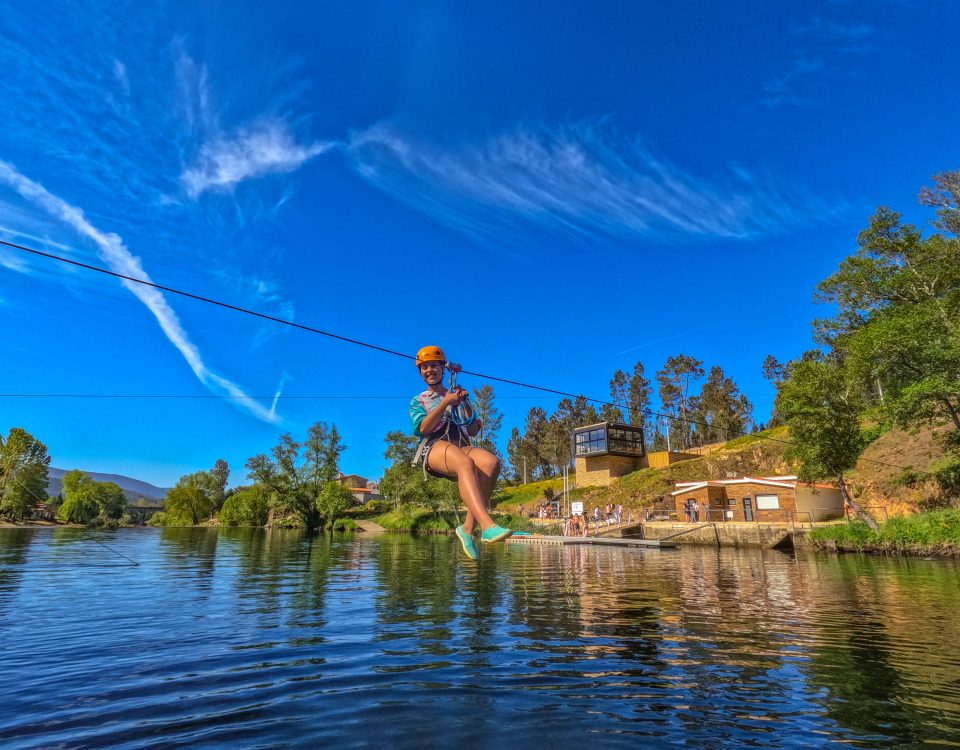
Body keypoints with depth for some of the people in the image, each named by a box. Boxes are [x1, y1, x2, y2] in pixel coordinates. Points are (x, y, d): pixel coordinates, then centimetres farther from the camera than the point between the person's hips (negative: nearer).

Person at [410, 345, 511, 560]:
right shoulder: (418, 401, 23)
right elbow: (422, 428, 2)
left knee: (491, 462, -33)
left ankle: (468, 527, -31)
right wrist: (445, 402, -6)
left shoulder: (457, 397, 29)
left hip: (461, 447, 3)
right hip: (434, 447, -3)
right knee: (465, 463, -39)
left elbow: (473, 431, 19)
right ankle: (487, 526, -54)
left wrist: (465, 403, 8)